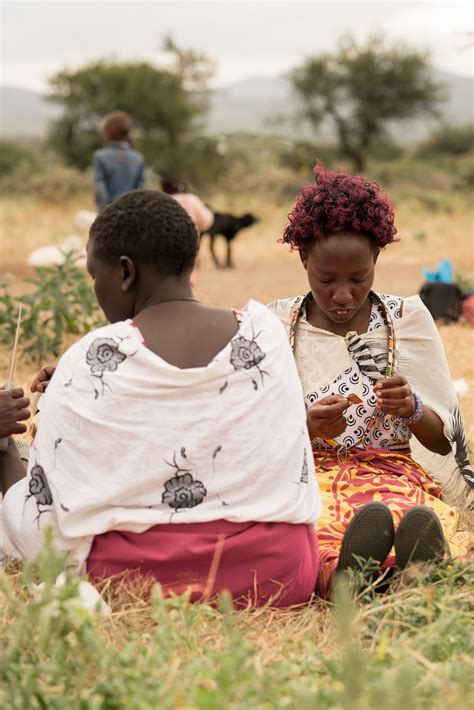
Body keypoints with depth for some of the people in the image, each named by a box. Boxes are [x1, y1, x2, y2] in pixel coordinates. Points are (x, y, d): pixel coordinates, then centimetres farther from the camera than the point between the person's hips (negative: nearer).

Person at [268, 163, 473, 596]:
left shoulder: (408, 320, 10)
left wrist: (413, 410, -14)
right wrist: (307, 427, -17)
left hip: (391, 475, 0)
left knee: (413, 514, -40)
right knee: (322, 528, -41)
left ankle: (416, 566, -72)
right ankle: (345, 569, -72)